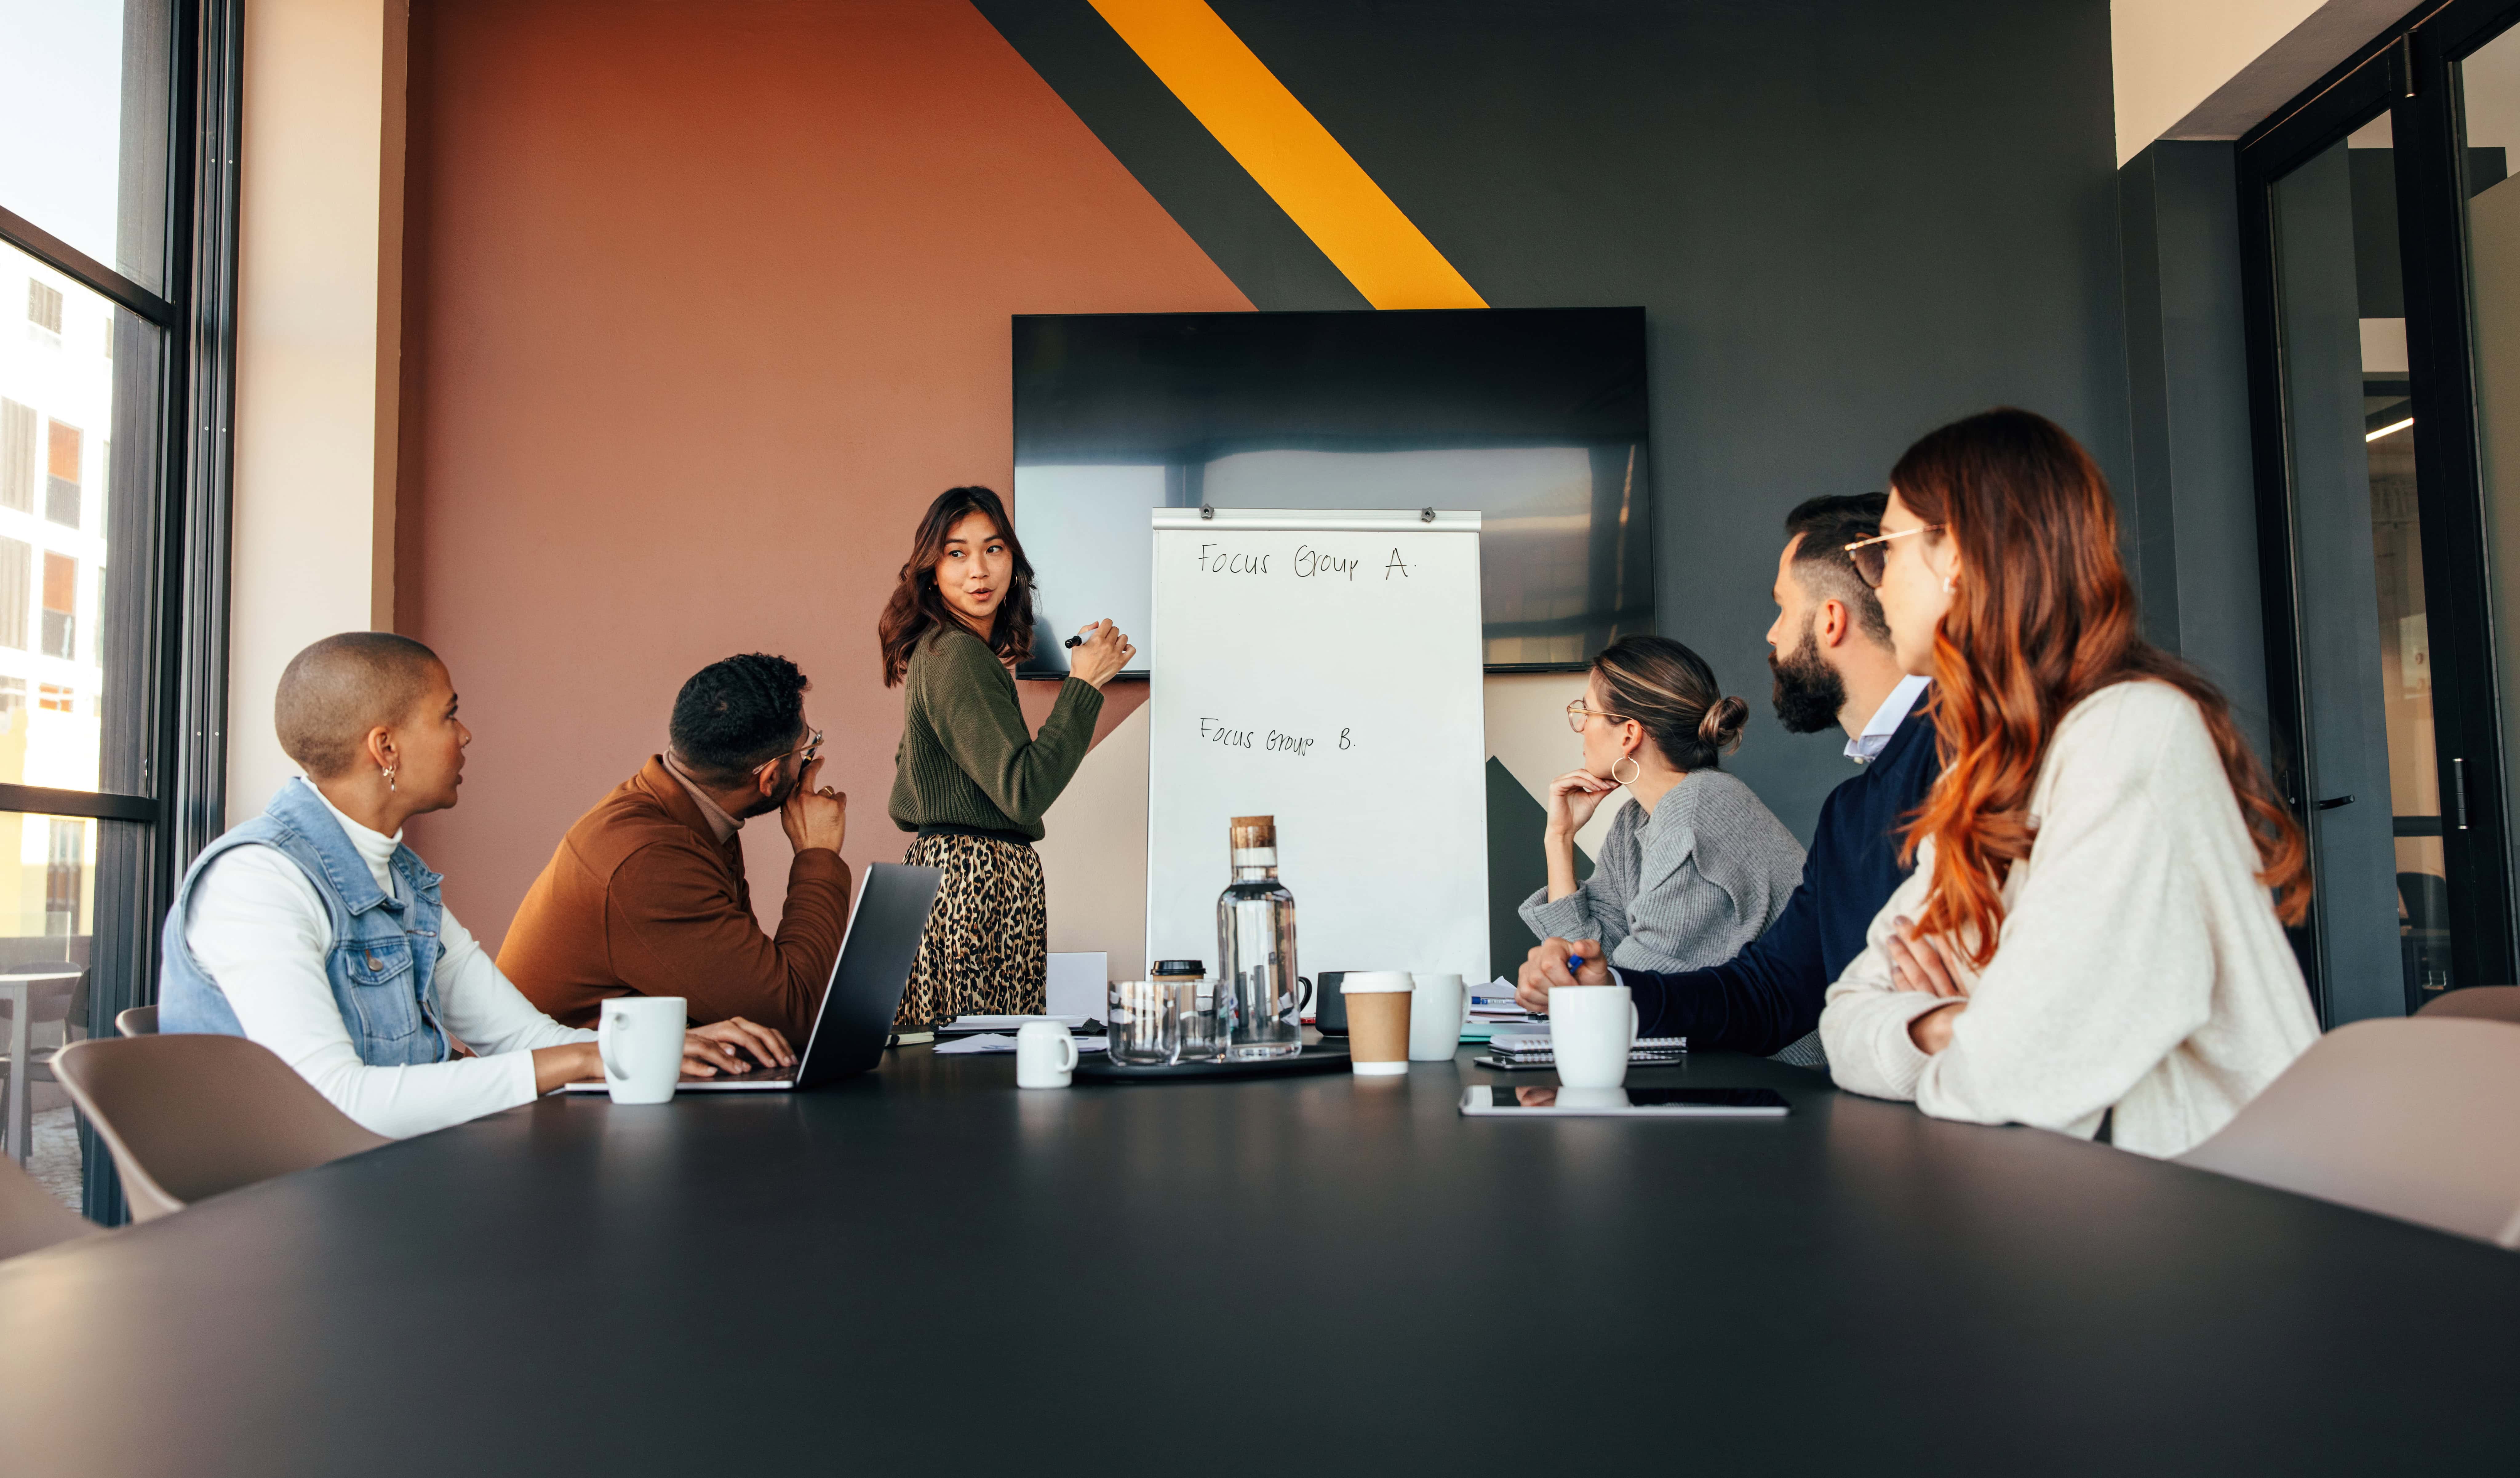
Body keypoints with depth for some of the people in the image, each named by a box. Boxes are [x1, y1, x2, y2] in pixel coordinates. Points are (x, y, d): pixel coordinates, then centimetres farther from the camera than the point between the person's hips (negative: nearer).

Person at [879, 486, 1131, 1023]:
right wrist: (1083, 686, -14)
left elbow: (904, 809, 22)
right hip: (981, 877, -11)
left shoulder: (936, 651, 16)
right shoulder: (959, 657, -14)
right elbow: (1025, 791, -21)